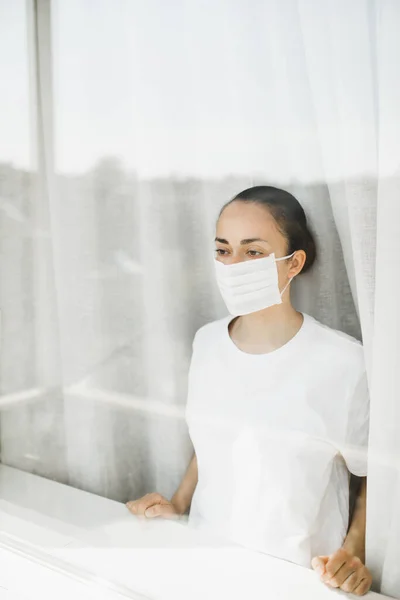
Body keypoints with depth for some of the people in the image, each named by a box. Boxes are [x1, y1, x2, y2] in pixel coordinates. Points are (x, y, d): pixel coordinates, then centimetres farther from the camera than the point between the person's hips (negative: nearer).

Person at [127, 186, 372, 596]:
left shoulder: (344, 362, -19)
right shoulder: (207, 341, -3)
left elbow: (373, 475, -5)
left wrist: (354, 551, -16)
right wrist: (179, 502, 1)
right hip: (206, 555, 3)